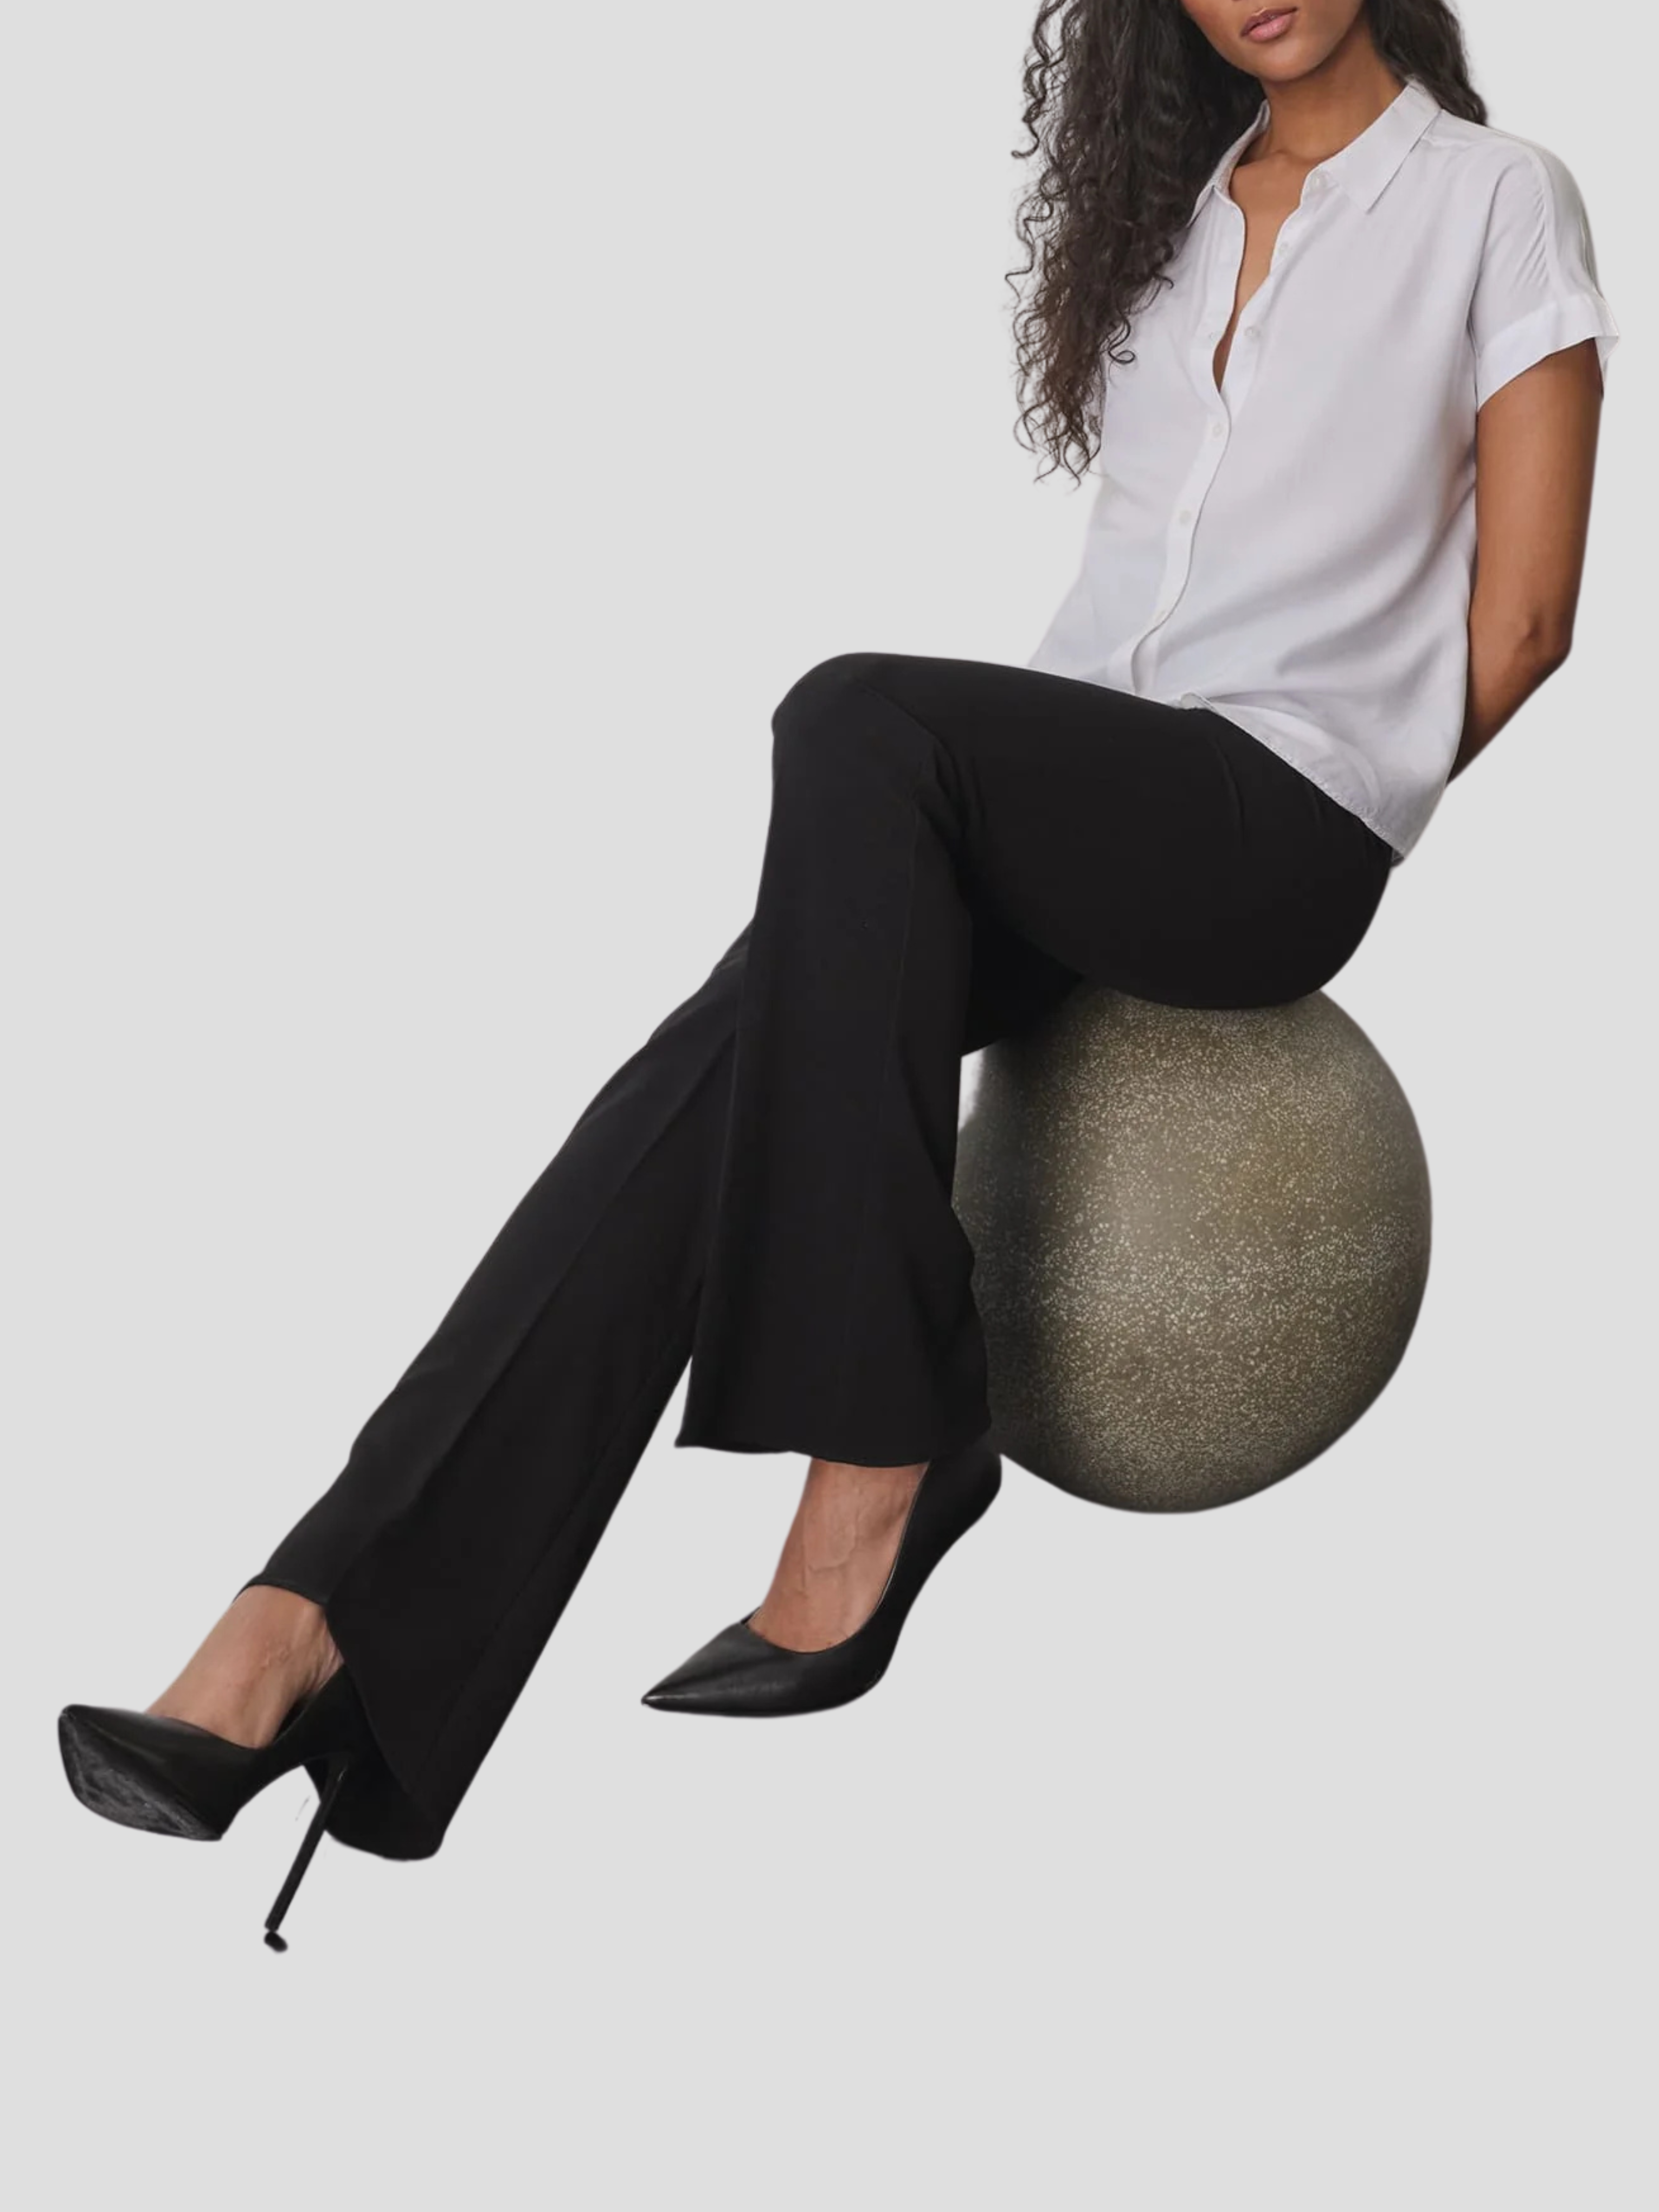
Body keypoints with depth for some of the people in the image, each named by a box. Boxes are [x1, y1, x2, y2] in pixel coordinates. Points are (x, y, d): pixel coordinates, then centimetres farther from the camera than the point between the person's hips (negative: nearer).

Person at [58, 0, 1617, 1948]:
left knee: (863, 723, -34)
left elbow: (1519, 622, 0)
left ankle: (881, 1462, -31)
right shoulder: (1174, 204, 22)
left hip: (1289, 818, -5)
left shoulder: (1498, 199, 4)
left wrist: (1324, 820, 3)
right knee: (718, 1073, -23)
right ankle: (319, 1627, -36)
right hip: (1078, 797, 5)